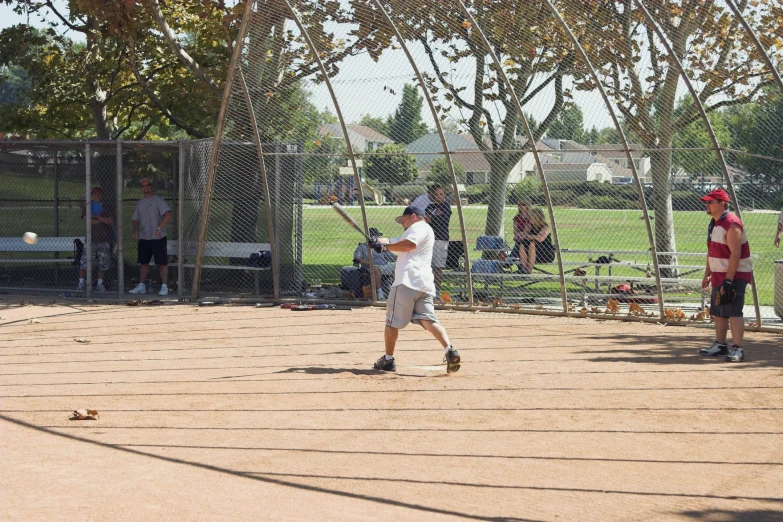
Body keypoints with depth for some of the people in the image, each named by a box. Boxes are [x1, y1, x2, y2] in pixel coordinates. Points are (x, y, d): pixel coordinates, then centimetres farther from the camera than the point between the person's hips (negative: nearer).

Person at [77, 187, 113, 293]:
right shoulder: (87, 209, 6)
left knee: (103, 264, 4)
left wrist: (98, 216, -19)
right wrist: (101, 220, -9)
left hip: (104, 240, 2)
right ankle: (81, 283, 0)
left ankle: (100, 284, 14)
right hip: (91, 239, -2)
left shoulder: (105, 209, 9)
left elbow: (110, 222, -7)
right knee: (85, 263, -6)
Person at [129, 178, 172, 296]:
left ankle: (164, 287, -4)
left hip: (158, 238, -6)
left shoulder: (158, 200, -6)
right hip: (143, 238, 6)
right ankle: (141, 286, 17)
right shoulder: (140, 203, 15)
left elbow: (168, 215, -18)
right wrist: (135, 231, 1)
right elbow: (135, 220, 20)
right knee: (144, 263, 11)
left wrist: (159, 228, -28)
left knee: (162, 262, -5)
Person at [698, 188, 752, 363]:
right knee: (718, 311, 14)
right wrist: (707, 274, 16)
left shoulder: (732, 224, -18)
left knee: (733, 311, -14)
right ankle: (720, 345, 24)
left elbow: (735, 254, -24)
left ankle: (737, 349, -15)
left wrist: (728, 280, -27)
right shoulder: (713, 224, 13)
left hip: (735, 276, -10)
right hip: (719, 275, 10)